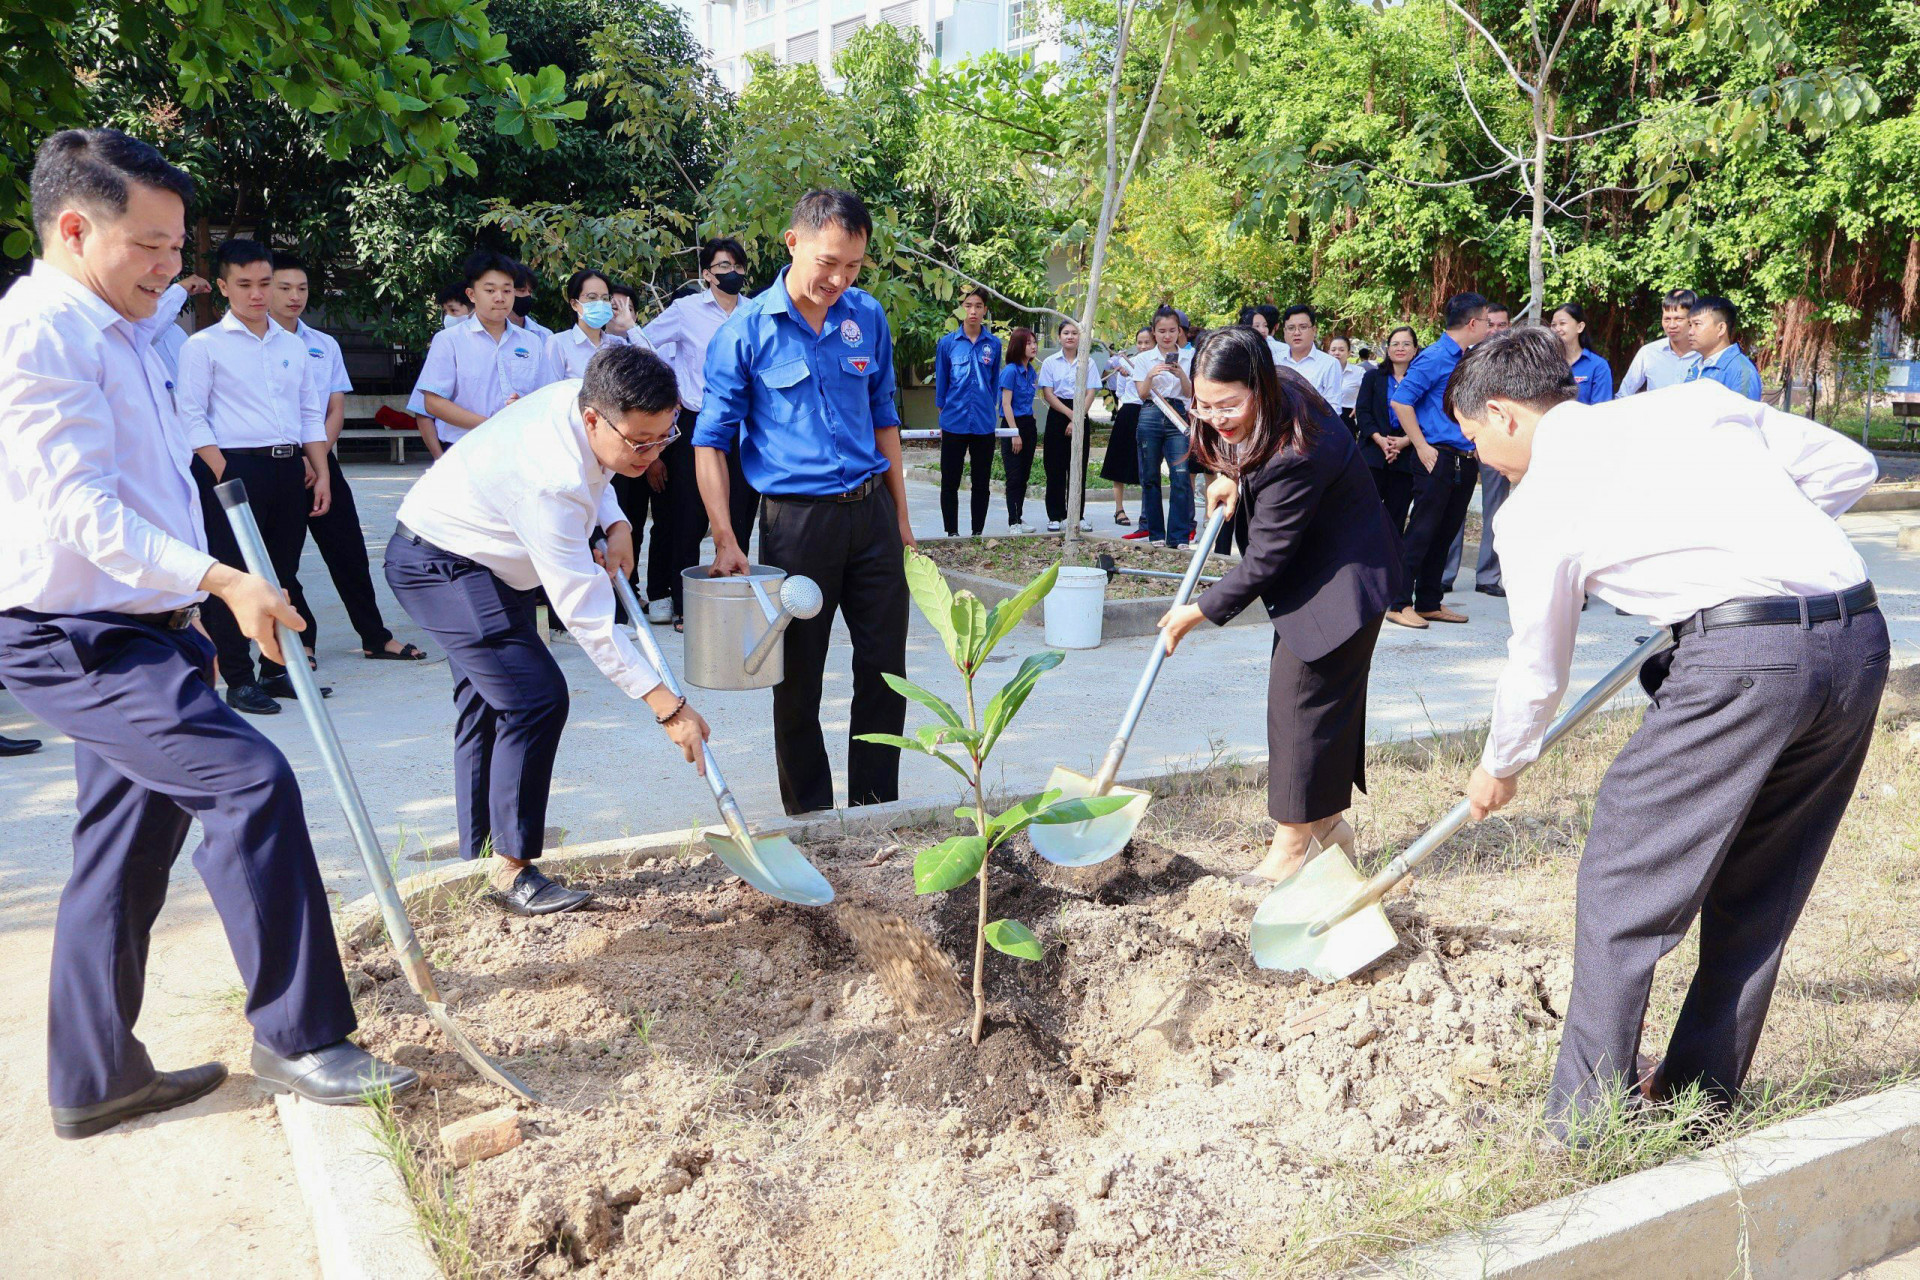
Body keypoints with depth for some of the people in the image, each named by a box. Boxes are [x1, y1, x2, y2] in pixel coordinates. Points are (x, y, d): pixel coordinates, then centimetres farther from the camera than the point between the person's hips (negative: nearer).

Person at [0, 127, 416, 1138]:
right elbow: (82, 508, -23)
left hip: (134, 633, 10)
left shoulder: (116, 333, 17)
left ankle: (93, 1078, 26)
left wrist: (196, 602, 23)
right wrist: (221, 581, -30)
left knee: (129, 846, 13)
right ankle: (298, 1037, -10)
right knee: (249, 779, -20)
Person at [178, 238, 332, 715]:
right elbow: (191, 418, -6)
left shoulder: (294, 346, 15)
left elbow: (312, 414, 16)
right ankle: (239, 679, 3)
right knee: (233, 574, -4)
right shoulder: (204, 345, 0)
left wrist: (321, 474, 7)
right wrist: (223, 475, -14)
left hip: (290, 468, 5)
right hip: (234, 467, -5)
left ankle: (277, 670, 20)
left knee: (283, 572, 10)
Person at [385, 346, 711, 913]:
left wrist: (615, 524, -7)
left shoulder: (581, 395, -12)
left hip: (479, 561, 10)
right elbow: (586, 617, -36)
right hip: (439, 564, -10)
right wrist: (668, 706, -36)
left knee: (488, 703, 14)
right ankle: (512, 870, -11)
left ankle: (479, 858, 25)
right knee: (536, 695, -21)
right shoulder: (550, 482, -37)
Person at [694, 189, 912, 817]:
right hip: (796, 521, -4)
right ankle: (809, 820, 21)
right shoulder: (745, 332, -8)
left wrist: (900, 518, 13)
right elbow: (711, 440, -6)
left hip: (871, 511, 4)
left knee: (885, 670, 9)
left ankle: (876, 811, 25)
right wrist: (725, 540, -14)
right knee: (799, 679, 6)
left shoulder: (868, 317, 5)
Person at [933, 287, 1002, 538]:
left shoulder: (993, 344, 3)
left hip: (984, 424, 1)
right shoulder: (947, 342, 0)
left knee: (982, 482, 8)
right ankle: (952, 532, 15)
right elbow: (940, 383, 6)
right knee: (950, 482, 4)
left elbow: (995, 383, 12)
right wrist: (942, 416, 6)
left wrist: (991, 413, 11)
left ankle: (978, 532, 19)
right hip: (954, 423, -1)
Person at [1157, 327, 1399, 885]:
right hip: (1313, 574, 10)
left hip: (1341, 586, -10)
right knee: (1322, 702, 16)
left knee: (1304, 703, -4)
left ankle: (1292, 848, 8)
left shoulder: (1294, 456, -34)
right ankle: (1329, 823, 30)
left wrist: (1198, 612, -16)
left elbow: (1265, 560, -26)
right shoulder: (1280, 397, -5)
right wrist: (1237, 481, 10)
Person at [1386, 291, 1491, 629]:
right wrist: (1422, 447, -15)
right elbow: (1400, 401, -15)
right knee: (1422, 532, -6)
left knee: (1446, 533, 11)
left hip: (1465, 460, 8)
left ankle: (1430, 603, 18)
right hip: (1438, 459, -8)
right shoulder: (1434, 357, -10)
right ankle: (1400, 604, -2)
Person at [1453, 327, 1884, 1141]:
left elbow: (1537, 671, 14)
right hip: (1860, 637, 7)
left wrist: (1499, 770, 31)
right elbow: (1848, 466, 20)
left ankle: (1583, 1129, 14)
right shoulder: (1695, 399, 19)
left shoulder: (1534, 503, 5)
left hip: (1739, 656, -7)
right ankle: (1700, 1099, 35)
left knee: (1621, 889, 7)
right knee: (1757, 896, 20)